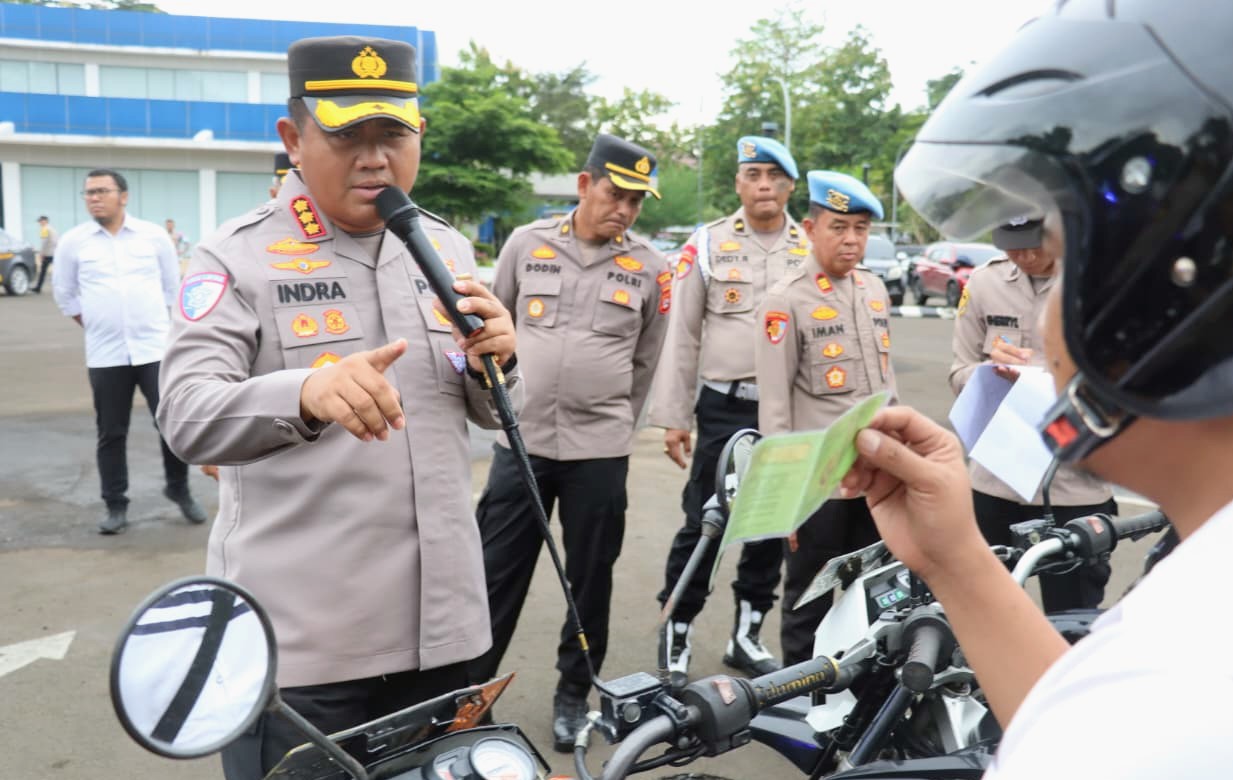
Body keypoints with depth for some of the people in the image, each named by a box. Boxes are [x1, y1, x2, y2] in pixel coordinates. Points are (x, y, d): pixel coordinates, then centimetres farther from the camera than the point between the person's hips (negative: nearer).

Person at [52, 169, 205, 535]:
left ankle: (179, 490, 20)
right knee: (111, 434, 5)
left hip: (156, 348, 0)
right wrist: (96, 325, 9)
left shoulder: (154, 235, 2)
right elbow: (64, 294, 13)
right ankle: (116, 506, 17)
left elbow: (171, 285, 13)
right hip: (105, 354, 0)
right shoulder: (72, 241, 2)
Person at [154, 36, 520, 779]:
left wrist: (496, 363, -12)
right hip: (297, 635, -4)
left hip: (438, 621, 5)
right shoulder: (238, 255, -7)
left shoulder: (448, 249, 8)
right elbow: (188, 417, -19)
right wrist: (306, 394, -39)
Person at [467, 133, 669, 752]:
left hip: (600, 451, 0)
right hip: (520, 441, 0)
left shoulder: (649, 268, 1)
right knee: (496, 578, 7)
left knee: (590, 582, 10)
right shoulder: (526, 243, 1)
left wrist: (614, 424, 11)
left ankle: (573, 696, 28)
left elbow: (646, 361, 10)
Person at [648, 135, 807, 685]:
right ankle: (676, 631, 18)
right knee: (703, 524, 0)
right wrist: (673, 417, -3)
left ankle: (747, 633, 28)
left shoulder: (812, 251, 8)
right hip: (725, 407, -3)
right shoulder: (707, 245, 2)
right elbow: (681, 336, 1)